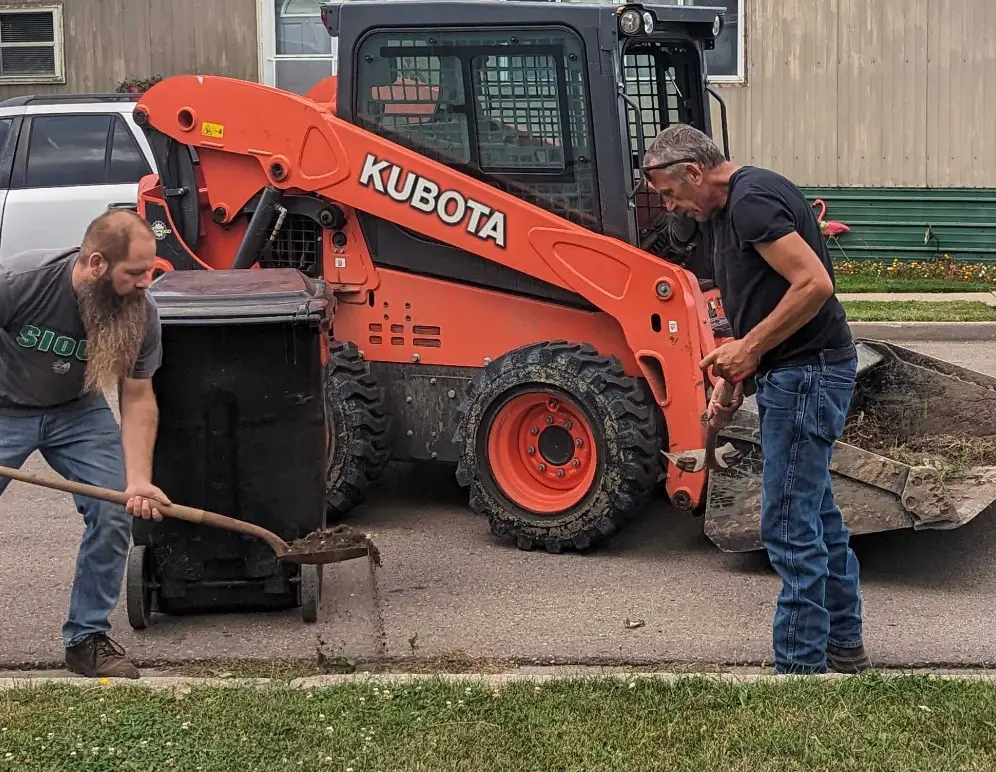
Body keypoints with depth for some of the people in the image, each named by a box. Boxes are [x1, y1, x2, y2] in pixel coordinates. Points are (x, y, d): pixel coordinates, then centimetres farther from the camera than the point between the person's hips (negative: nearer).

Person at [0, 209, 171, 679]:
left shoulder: (140, 312, -21)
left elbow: (137, 398, -14)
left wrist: (138, 480, -25)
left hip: (78, 412, 3)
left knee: (114, 514, -12)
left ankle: (87, 637, 4)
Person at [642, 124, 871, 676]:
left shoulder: (751, 200, -17)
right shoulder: (724, 211, 15)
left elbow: (815, 283, -25)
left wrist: (749, 349, -19)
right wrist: (732, 378, 13)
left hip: (806, 375, -11)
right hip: (794, 375, 11)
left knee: (789, 525, -7)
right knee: (815, 513, 18)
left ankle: (801, 664, 0)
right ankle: (843, 647, 30)